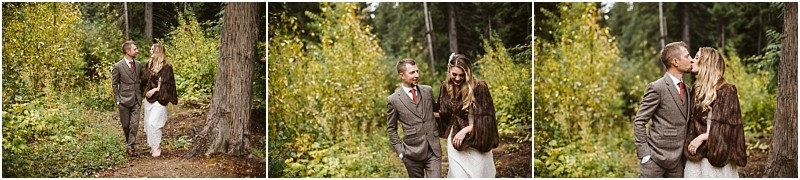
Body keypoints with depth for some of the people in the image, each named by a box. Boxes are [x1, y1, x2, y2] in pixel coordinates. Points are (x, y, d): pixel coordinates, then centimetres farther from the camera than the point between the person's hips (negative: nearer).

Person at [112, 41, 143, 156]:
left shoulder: (138, 65, 5)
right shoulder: (118, 66, -8)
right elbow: (114, 84, -2)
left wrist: (141, 95, 11)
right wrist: (117, 99, -7)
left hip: (136, 100, 3)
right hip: (124, 100, -3)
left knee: (134, 124, -6)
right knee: (125, 124, 8)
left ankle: (130, 145, 1)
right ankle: (128, 140, 31)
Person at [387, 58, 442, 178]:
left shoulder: (428, 91, 5)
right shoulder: (393, 100, -4)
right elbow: (391, 129, 3)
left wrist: (437, 134, 12)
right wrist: (400, 151, -3)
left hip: (433, 149, 2)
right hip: (413, 152, -2)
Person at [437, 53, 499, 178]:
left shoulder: (479, 88, -15)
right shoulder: (446, 86, 1)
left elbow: (485, 118, -15)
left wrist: (465, 130, -18)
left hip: (476, 141, -4)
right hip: (455, 140, 4)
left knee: (477, 174, 6)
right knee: (458, 175, 6)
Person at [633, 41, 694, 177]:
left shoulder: (685, 88, 13)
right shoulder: (657, 88, -11)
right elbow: (639, 122, -11)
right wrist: (644, 154, -15)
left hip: (678, 159, 7)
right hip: (656, 157, -7)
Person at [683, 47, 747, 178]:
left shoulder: (726, 91, -8)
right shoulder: (698, 89, 12)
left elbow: (727, 124, -12)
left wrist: (702, 137, -13)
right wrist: (690, 142, 5)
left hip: (715, 153, -6)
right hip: (696, 154, 6)